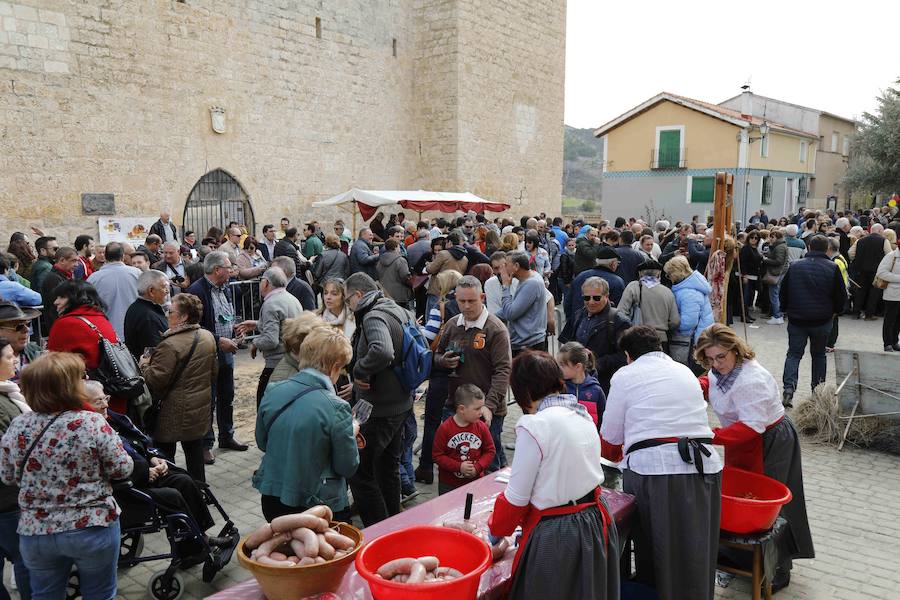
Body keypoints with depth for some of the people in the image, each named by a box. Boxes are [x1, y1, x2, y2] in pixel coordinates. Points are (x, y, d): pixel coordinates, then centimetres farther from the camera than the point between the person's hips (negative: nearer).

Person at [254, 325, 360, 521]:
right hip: (319, 508, -5)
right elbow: (348, 467, -12)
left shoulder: (272, 392, -7)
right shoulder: (336, 408, -23)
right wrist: (351, 434, 5)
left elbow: (262, 443, 8)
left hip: (271, 499, 5)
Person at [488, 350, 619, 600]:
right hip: (596, 521, 7)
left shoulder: (533, 425, -19)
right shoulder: (582, 414, 2)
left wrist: (496, 530, 5)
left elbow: (516, 497, -13)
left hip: (555, 533, -7)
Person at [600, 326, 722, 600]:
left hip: (652, 467, -4)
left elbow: (610, 436, 6)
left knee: (652, 547, 10)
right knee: (695, 551, 13)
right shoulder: (686, 372, 19)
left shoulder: (626, 375, 5)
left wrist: (614, 454, 29)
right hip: (705, 464, 4)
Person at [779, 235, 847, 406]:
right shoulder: (833, 268, -6)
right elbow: (841, 296, -2)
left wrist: (787, 309, 18)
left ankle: (789, 387, -12)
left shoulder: (794, 266, -2)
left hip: (796, 320, 0)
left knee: (794, 354, 7)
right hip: (822, 321, 0)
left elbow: (783, 293, 4)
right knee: (819, 355, 16)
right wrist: (835, 311, 15)